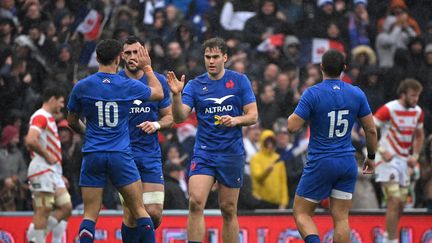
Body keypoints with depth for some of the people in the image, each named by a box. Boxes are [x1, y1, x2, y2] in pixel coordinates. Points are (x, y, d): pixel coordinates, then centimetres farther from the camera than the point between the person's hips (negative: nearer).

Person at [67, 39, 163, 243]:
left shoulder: (81, 87, -1)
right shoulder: (129, 86, -3)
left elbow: (72, 121, 13)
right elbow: (158, 93, 17)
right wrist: (147, 67, 28)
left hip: (93, 155, 1)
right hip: (121, 156, -1)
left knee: (90, 216, 2)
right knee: (139, 210, 7)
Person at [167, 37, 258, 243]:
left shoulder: (240, 81, 2)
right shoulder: (195, 85, 3)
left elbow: (253, 116, 3)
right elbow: (179, 117, -7)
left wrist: (236, 120, -17)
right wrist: (176, 95, -24)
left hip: (232, 154, 0)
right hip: (203, 153, 0)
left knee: (228, 210, 5)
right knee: (195, 202, -16)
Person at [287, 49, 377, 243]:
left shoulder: (313, 94, -12)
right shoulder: (357, 94, 1)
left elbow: (292, 127, -14)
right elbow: (371, 130, 6)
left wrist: (293, 115, 8)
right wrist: (371, 157, 19)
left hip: (320, 163, -4)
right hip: (347, 164, 4)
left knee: (301, 213, 6)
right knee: (341, 218, 6)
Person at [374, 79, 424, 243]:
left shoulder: (418, 112, 6)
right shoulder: (389, 109, -16)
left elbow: (419, 135, 23)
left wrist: (415, 155, 8)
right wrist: (381, 151, -21)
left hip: (404, 160, 8)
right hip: (388, 160, -7)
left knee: (400, 204, 11)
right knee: (394, 201, -16)